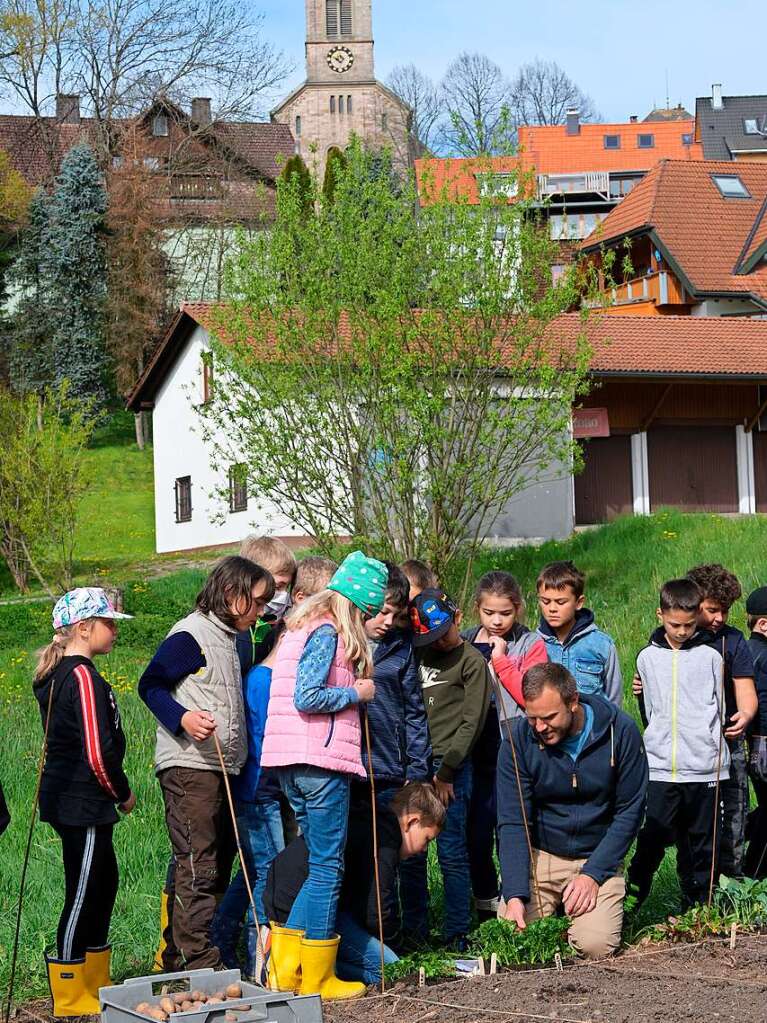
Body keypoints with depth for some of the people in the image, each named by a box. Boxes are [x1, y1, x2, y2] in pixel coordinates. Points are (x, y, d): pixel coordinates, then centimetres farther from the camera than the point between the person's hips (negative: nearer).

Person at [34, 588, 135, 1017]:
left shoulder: (57, 674, 12)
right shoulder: (83, 677, -19)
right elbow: (98, 753, -22)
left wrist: (113, 793, 17)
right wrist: (123, 793, -6)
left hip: (68, 800, 10)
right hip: (83, 805, -10)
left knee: (103, 883, 18)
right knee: (83, 894, -2)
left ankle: (95, 984, 29)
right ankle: (71, 1000, 6)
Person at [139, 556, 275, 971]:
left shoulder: (231, 638, 19)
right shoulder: (189, 635, -9)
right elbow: (150, 685, -9)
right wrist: (182, 718, -22)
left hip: (223, 767, 10)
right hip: (189, 767, -10)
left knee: (217, 863, 11)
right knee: (197, 865, -11)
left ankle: (176, 960, 19)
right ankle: (200, 964, -11)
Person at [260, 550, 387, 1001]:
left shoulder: (301, 627, 19)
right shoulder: (327, 633, -12)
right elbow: (307, 698, -21)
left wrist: (352, 692, 13)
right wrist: (356, 693, -9)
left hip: (293, 764, 10)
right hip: (321, 761, -10)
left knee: (318, 863, 15)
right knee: (328, 868, -3)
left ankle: (286, 968, 14)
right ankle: (316, 980, 2)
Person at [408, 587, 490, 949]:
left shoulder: (472, 662, -2)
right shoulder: (420, 656, 15)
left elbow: (472, 723, -7)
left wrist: (445, 773, -10)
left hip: (450, 768, -5)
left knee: (451, 854, -3)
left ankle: (456, 934, 4)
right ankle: (415, 930, 15)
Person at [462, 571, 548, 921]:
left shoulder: (530, 644, 0)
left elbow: (530, 697, -12)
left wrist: (500, 659, -12)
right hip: (477, 755, 3)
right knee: (476, 834, 5)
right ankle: (486, 909, 18)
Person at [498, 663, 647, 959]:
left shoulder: (620, 732, -14)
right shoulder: (518, 738, -13)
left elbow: (629, 812, -7)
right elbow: (512, 822, -13)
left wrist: (593, 874, -16)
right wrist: (515, 895, -25)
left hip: (599, 857, -1)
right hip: (539, 856, 1)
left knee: (595, 945, -21)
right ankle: (552, 914, 17)